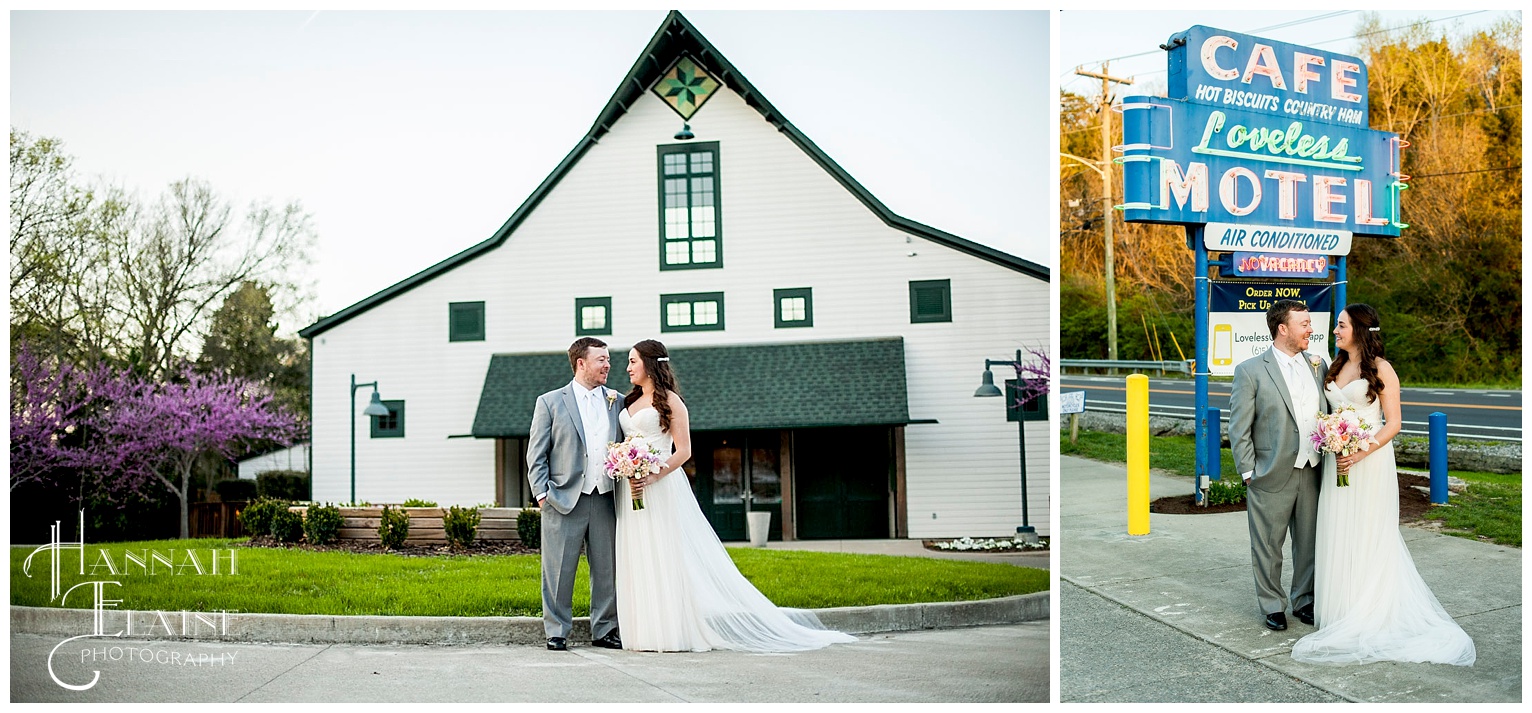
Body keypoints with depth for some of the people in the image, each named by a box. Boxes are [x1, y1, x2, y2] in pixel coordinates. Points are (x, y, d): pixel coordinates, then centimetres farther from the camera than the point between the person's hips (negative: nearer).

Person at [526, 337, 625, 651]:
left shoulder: (618, 402, 11)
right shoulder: (550, 402, 2)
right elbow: (536, 454, 2)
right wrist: (542, 493, -7)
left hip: (606, 500, 3)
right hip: (564, 501, -3)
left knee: (607, 569, 7)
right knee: (559, 570, 2)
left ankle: (604, 631, 19)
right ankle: (556, 632, 13)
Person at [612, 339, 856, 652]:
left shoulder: (670, 401, -3)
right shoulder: (629, 402, 17)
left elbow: (683, 451, -10)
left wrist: (653, 477, -20)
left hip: (662, 486, -7)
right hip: (631, 488, 7)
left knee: (668, 555, -7)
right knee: (639, 559, 5)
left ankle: (676, 630, -2)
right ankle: (647, 631, 9)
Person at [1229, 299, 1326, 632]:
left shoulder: (1317, 365, 8)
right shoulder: (1251, 371, -8)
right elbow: (1239, 429, -7)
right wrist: (1249, 473, -9)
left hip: (1312, 473, 5)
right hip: (1272, 477, -4)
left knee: (1309, 544, 14)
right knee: (1268, 547, 6)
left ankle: (1304, 601, 30)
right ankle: (1272, 606, 21)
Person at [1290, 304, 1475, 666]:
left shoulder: (1380, 369, -7)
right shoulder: (1336, 367, 12)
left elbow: (1393, 424, -9)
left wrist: (1360, 454, -19)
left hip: (1369, 461, -6)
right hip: (1337, 460, 6)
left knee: (1368, 537, -1)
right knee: (1339, 537, 7)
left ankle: (1370, 617, 9)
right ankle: (1344, 611, 16)